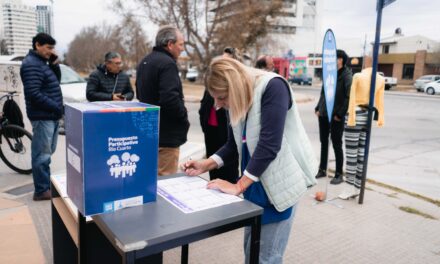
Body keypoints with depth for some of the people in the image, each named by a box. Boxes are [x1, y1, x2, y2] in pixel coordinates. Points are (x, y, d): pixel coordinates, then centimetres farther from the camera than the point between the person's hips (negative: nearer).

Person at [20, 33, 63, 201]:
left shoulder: (41, 62, 15)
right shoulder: (31, 64, -15)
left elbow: (56, 82, 19)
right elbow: (33, 94, -23)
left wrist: (54, 64, 5)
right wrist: (56, 107, -17)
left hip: (50, 115, 10)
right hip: (42, 116, -10)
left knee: (47, 152, 16)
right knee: (42, 154, -4)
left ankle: (47, 185, 27)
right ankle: (41, 191, 4)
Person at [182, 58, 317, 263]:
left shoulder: (273, 87, -21)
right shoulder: (237, 101, 2)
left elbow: (269, 144, -27)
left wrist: (239, 186, -23)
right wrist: (206, 165, -3)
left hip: (279, 184, -7)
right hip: (255, 183, 8)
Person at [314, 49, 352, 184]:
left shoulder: (347, 76, -9)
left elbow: (349, 97, -15)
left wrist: (340, 114, -17)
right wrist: (318, 108, 9)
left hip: (336, 116, -7)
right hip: (323, 114, 7)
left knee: (337, 144, 1)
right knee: (323, 142, 14)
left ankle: (339, 174, 13)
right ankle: (322, 170, 26)